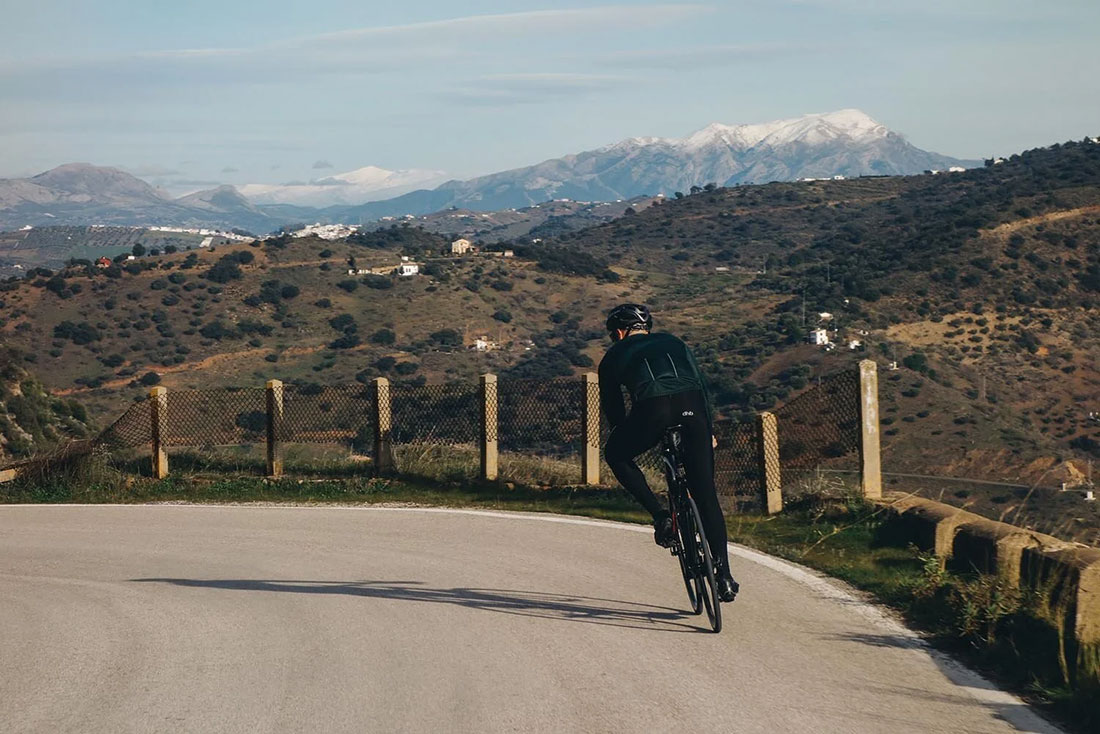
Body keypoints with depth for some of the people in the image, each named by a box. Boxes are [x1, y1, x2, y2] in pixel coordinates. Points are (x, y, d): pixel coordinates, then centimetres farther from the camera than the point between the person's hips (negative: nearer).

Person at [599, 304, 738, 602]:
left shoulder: (614, 356, 28)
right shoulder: (672, 342, 35)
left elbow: (611, 407, 30)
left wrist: (629, 438, 45)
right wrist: (708, 431, 37)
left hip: (653, 408, -3)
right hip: (692, 407, 3)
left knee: (616, 455, 28)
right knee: (706, 493, 11)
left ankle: (660, 515, 11)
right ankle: (724, 575, 6)